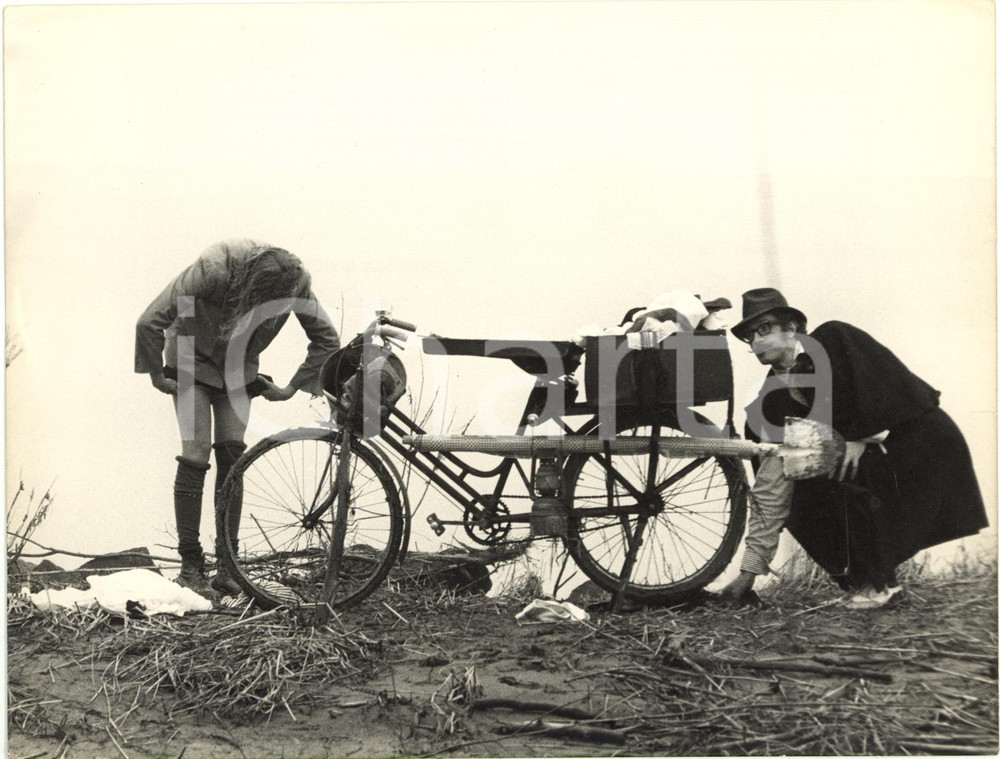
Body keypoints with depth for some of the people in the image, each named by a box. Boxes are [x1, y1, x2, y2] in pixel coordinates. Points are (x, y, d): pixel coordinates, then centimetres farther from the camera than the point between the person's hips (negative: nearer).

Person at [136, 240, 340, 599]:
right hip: (193, 360, -3)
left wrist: (292, 388, -8)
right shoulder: (212, 270, -35)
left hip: (238, 368, 3)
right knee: (196, 457, -12)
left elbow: (326, 339, -9)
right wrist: (157, 375, -17)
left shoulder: (297, 282, -24)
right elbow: (149, 322, -29)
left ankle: (227, 566, 1)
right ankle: (190, 567, -6)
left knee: (232, 457, -6)